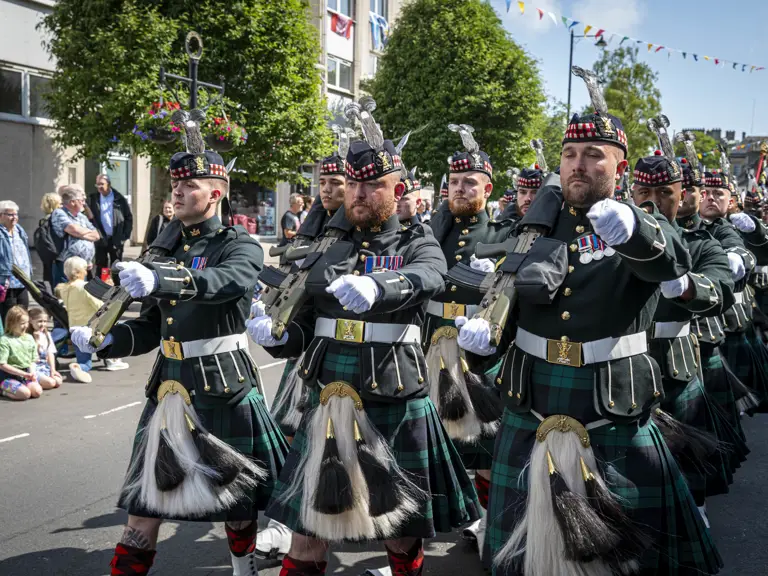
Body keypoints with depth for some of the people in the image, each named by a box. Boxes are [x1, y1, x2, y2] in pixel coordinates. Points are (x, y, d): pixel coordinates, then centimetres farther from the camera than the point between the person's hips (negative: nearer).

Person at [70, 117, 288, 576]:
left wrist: (163, 280, -46)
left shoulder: (240, 245, -7)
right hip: (169, 383, 5)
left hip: (223, 385, -5)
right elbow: (153, 324, 13)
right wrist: (102, 340, -4)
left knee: (234, 489, 11)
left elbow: (230, 281, -31)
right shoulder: (167, 251, 11)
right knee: (147, 493, 6)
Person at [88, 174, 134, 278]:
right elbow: (89, 217, 4)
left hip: (116, 239, -1)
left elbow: (129, 218, 2)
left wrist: (126, 236, -2)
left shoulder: (119, 199, -1)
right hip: (100, 239, 1)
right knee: (100, 268, 6)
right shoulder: (92, 199, 2)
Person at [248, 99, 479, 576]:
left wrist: (376, 286, -47)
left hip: (399, 406, -2)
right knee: (307, 527, 9)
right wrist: (275, 335, -12)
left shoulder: (418, 245, -2)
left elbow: (423, 280, -26)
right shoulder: (324, 248, 8)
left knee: (402, 530, 13)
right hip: (329, 400, 3)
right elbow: (301, 326, 10)